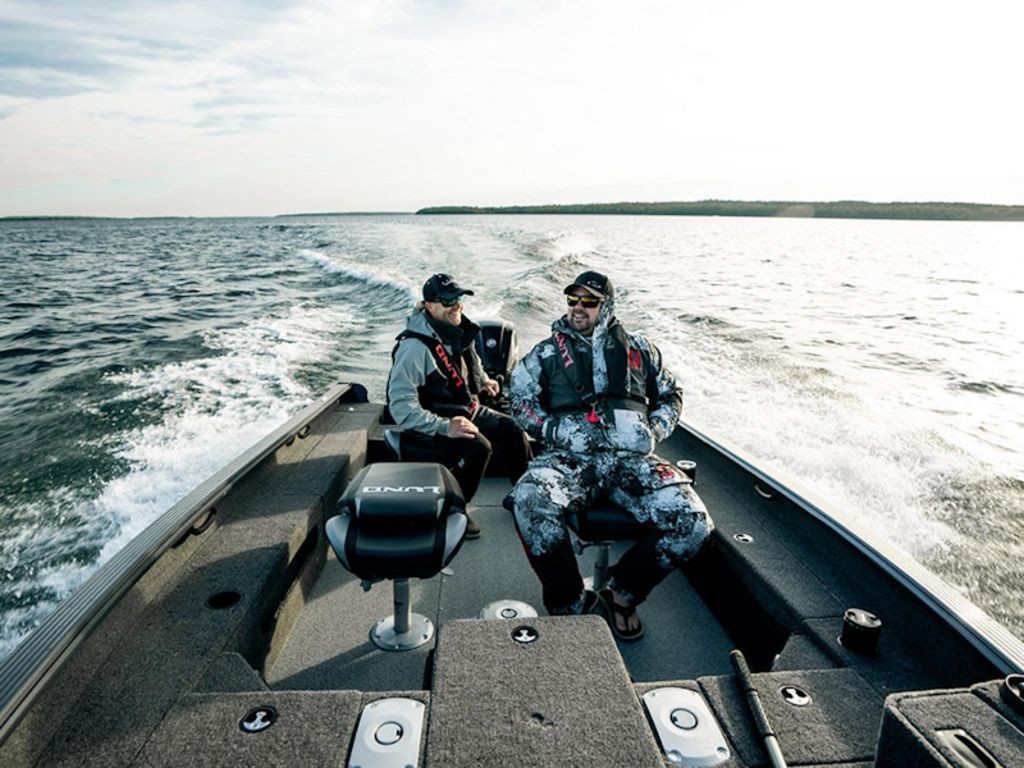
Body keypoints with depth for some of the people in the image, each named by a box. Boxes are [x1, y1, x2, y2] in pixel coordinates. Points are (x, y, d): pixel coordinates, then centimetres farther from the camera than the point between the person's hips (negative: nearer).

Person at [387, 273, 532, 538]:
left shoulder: (458, 331, 3)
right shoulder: (414, 346, -25)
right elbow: (401, 406, -30)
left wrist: (483, 380, 18)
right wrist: (445, 427, -35)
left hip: (467, 410, 9)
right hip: (431, 425, -8)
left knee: (512, 431, 1)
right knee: (477, 447, -29)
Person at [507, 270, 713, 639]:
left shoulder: (638, 349, 20)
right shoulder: (548, 352, 16)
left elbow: (671, 393, 27)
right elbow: (520, 398, 11)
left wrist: (655, 428, 7)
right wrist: (554, 430, -5)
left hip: (632, 457, 2)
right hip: (571, 457, -1)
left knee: (692, 523, -22)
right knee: (529, 501, -35)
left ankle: (622, 594, 3)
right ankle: (570, 603, -13)